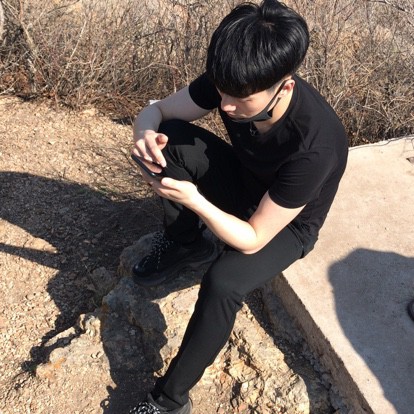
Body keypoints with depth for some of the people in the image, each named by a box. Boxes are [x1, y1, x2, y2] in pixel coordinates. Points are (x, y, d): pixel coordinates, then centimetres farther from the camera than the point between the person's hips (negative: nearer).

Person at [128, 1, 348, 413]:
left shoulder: (315, 145, -38)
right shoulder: (232, 82, -23)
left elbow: (253, 238, -31)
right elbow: (156, 111, -12)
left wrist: (194, 200, -44)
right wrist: (146, 131, -35)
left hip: (286, 226, -5)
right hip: (242, 183, 5)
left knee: (222, 282, -34)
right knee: (170, 139, -21)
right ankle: (184, 244, 2)